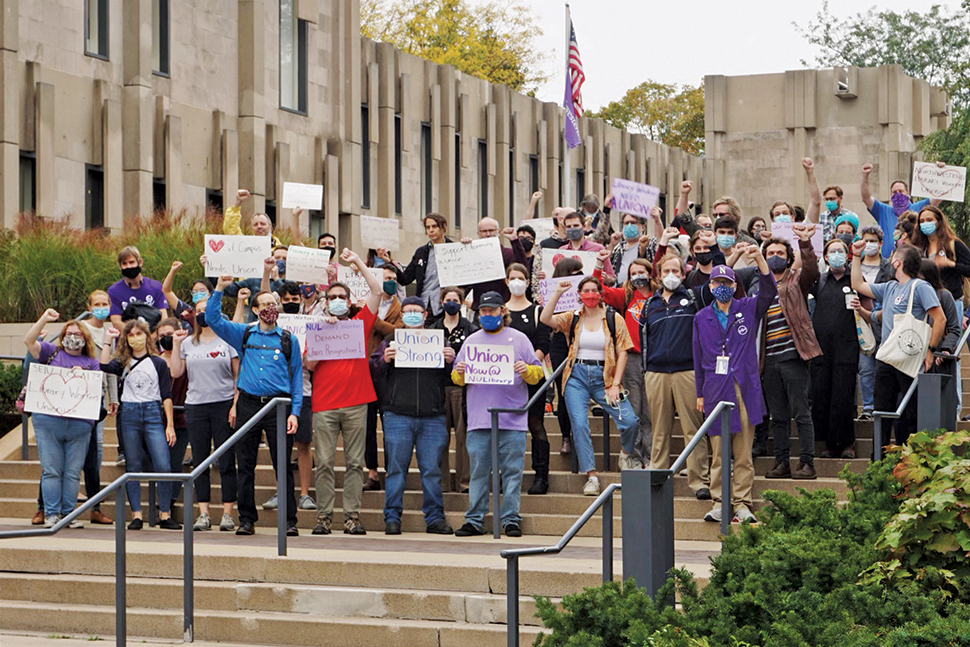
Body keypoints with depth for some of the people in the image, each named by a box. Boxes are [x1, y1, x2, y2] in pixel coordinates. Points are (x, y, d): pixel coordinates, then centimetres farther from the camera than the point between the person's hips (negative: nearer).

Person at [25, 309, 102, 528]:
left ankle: (69, 514, 7)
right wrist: (44, 319, -5)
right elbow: (28, 341, 2)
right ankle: (51, 514, 0)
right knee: (51, 470, -3)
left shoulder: (91, 362, 17)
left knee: (73, 472, 1)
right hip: (48, 421, -1)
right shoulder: (52, 352, 14)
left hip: (80, 425, 1)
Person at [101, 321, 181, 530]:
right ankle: (136, 515, 8)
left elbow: (166, 396, 7)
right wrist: (108, 341, -2)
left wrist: (170, 425, 1)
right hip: (129, 414, 1)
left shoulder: (158, 363, 8)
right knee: (133, 467, 3)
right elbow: (104, 366, -10)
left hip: (153, 413, -1)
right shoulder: (123, 363, 11)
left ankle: (165, 514, -3)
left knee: (164, 466, -10)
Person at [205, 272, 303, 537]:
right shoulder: (244, 334, 12)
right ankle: (246, 519, 11)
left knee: (283, 465, -3)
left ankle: (289, 520, 0)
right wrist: (219, 288, -3)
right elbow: (213, 319, 7)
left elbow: (297, 378, 7)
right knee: (245, 466, 4)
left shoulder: (288, 340, 8)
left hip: (278, 406, -1)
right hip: (248, 404, 2)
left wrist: (294, 412, -3)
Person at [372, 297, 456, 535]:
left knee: (432, 470, 2)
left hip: (433, 417, 1)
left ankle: (435, 517, 8)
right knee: (396, 468, 0)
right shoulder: (391, 341, 13)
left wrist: (451, 361, -8)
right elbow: (373, 370, 6)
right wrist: (384, 359, -14)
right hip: (398, 415, -1)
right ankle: (392, 518, 5)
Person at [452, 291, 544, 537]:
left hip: (512, 420, -2)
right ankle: (474, 520, 7)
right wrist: (459, 373, -5)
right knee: (478, 471, 3)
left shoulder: (518, 339, 10)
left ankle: (510, 519, 3)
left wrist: (527, 371, -15)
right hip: (478, 421, 2)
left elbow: (537, 375, 6)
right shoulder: (471, 341, 17)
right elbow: (458, 379, 17)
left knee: (512, 471, -2)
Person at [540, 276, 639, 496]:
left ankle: (626, 454, 19)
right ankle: (591, 476, -4)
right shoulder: (573, 319, 7)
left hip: (603, 377, -1)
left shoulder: (614, 319, 3)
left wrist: (615, 384, -7)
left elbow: (622, 353, 0)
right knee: (579, 424, -12)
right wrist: (558, 293, -13)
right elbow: (545, 319, -8)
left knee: (630, 421, -14)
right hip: (577, 376, 1)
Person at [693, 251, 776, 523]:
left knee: (744, 452, -1)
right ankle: (719, 503, 7)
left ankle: (742, 503, 2)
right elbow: (699, 357, 15)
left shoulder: (748, 309, 8)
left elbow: (769, 292, -9)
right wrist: (699, 393, 12)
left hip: (744, 387, -1)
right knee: (718, 452, 2)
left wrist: (759, 259, -20)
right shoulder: (702, 317, 13)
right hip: (715, 389, 1)